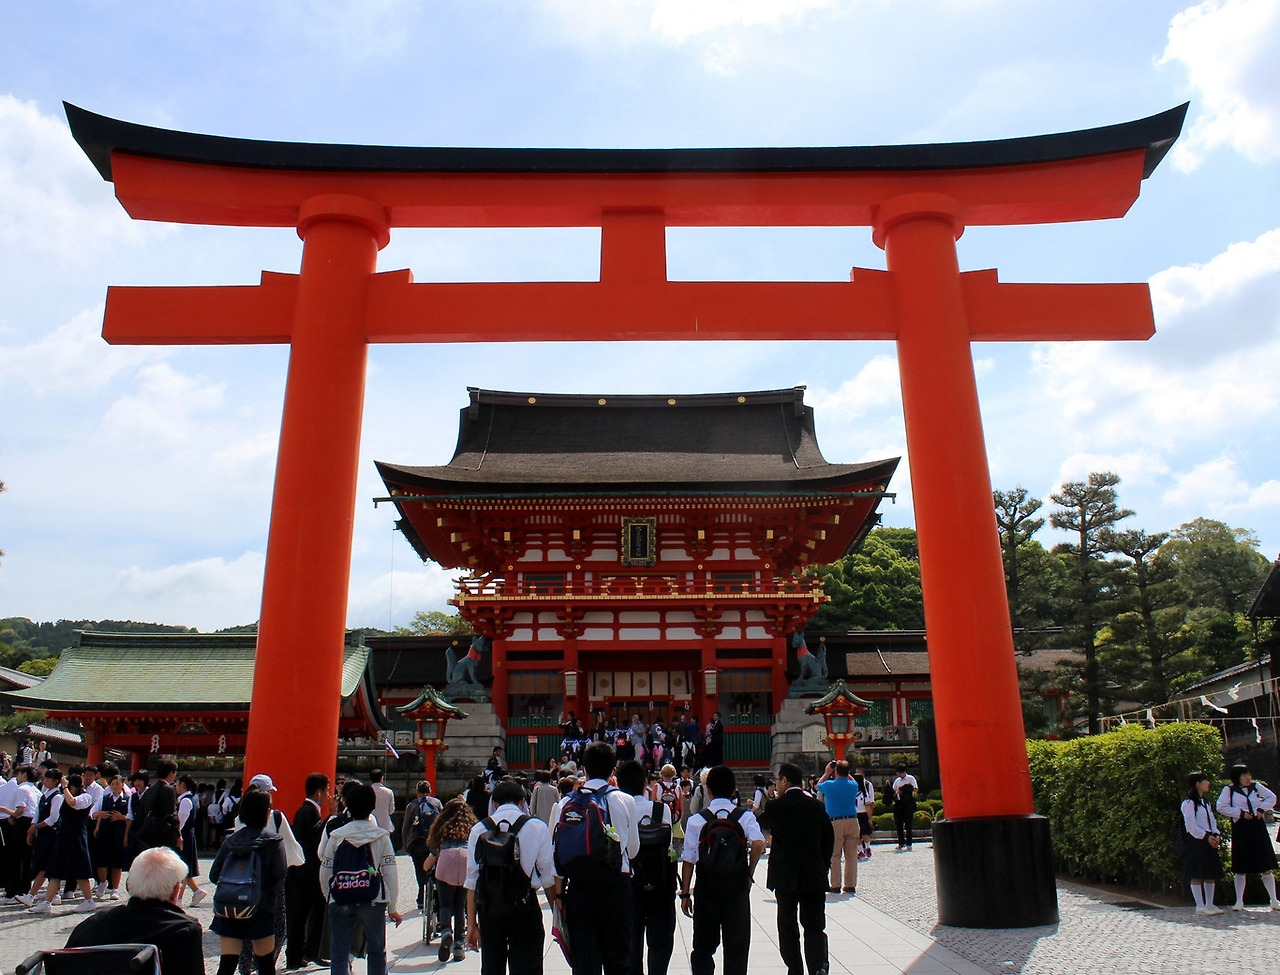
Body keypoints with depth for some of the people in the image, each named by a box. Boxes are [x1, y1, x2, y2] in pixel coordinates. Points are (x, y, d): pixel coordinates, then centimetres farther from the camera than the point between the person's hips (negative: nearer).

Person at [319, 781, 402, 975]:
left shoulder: (336, 836, -2)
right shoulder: (382, 836, -4)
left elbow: (325, 873, 1)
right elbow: (390, 873, -4)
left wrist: (330, 896, 18)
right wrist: (392, 907, 5)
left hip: (340, 902, 0)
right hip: (373, 902, 0)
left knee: (339, 954, 7)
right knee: (376, 951, 16)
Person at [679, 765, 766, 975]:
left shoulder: (697, 820, -3)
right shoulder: (745, 817, -2)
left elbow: (688, 860, -4)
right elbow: (758, 843, -20)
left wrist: (685, 894, 4)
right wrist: (749, 873, -6)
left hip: (706, 890, 0)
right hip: (737, 889, 0)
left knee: (702, 949, 12)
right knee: (737, 948, 10)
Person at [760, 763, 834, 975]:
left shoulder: (776, 806, -9)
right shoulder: (817, 806, 2)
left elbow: (764, 825, 10)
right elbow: (829, 838, 6)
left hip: (785, 877, -2)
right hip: (815, 877, 2)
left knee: (787, 926, 12)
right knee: (814, 926, 5)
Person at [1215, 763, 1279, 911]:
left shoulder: (1256, 786, 9)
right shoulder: (1229, 790, 0)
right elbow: (1221, 807, -7)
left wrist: (1262, 809, 1)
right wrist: (1241, 813, -11)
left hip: (1257, 827, 3)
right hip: (1240, 829, -2)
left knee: (1266, 867, 3)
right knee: (1241, 869, 2)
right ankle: (1239, 902, 9)